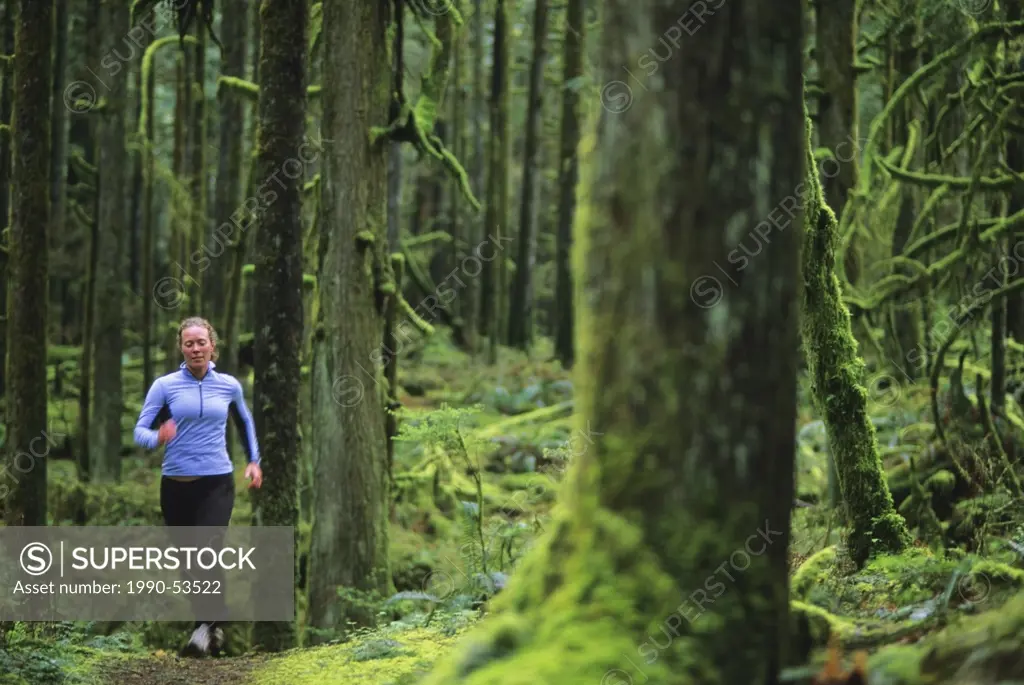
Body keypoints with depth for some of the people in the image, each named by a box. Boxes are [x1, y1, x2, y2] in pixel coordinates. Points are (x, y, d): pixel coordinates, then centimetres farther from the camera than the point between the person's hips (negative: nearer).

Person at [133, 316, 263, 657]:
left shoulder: (229, 385, 6)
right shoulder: (165, 385, 0)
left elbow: (244, 422, 25)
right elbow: (140, 430, -4)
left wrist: (254, 460, 21)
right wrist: (158, 437, -25)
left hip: (217, 482, -1)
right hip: (176, 484, 1)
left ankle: (204, 629, -18)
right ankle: (214, 624, 22)